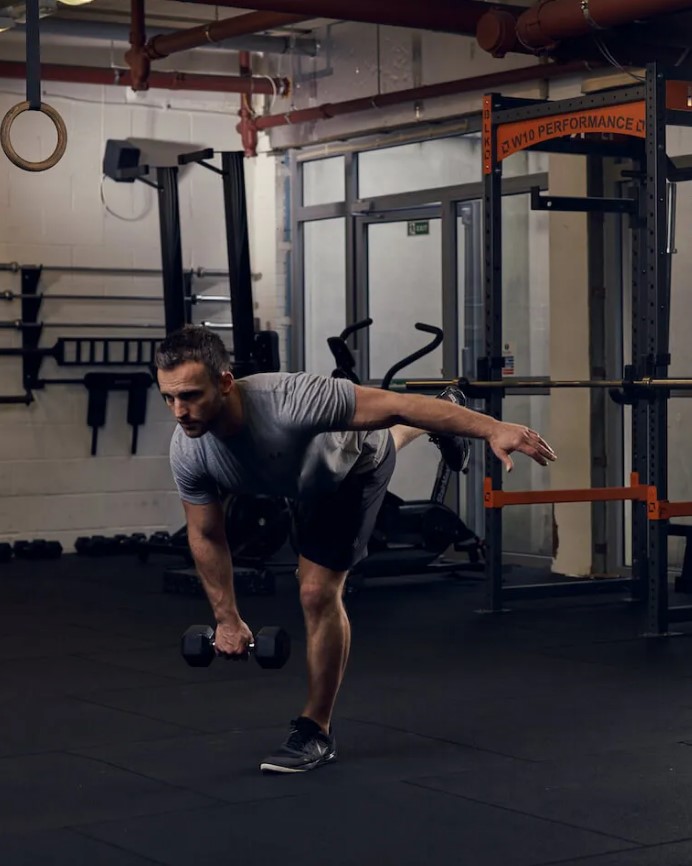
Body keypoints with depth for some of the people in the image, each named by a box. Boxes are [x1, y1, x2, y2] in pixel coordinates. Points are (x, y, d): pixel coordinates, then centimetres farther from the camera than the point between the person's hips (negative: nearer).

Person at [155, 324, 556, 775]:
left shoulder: (288, 403, -49)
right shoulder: (187, 452, -32)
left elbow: (395, 405, -43)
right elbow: (206, 536, -15)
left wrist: (493, 428, -46)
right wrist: (227, 619, -11)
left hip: (354, 461, -5)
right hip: (302, 479, 5)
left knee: (318, 593, -13)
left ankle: (317, 730, 5)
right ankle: (428, 427, 74)